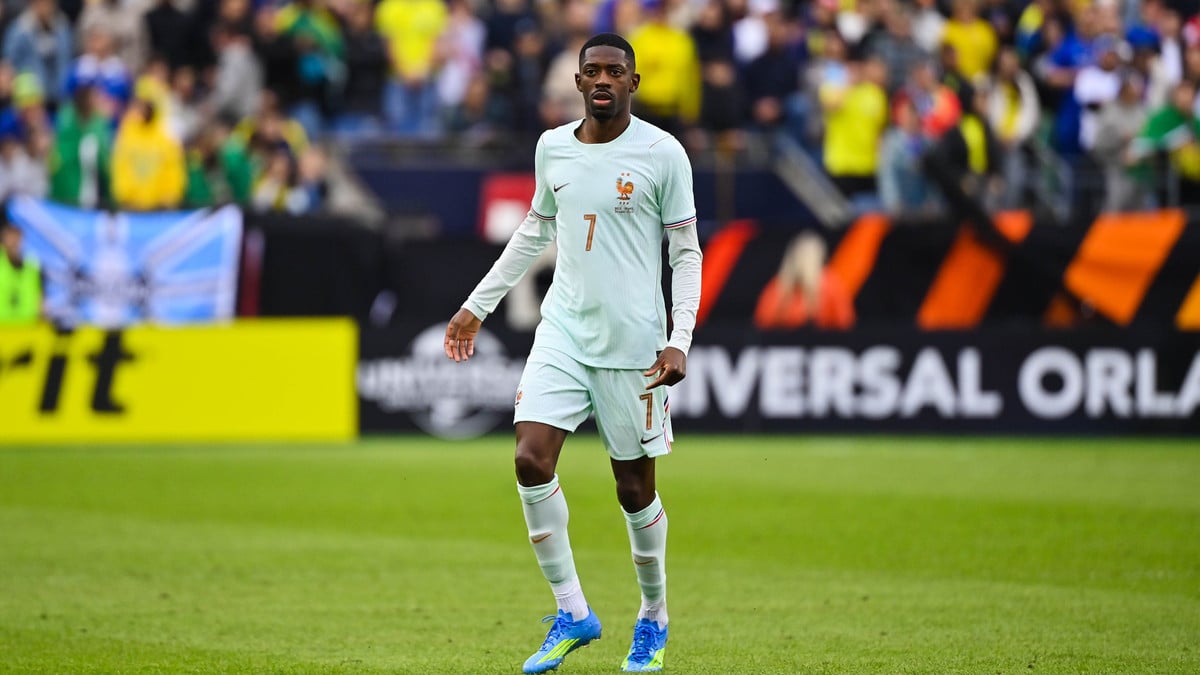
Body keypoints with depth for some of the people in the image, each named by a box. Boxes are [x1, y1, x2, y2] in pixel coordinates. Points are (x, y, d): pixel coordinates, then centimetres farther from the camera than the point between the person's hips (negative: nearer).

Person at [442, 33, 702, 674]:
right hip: (562, 331, 4)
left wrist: (680, 341, -11)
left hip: (633, 343, -4)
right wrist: (477, 306, 23)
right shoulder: (552, 148, 7)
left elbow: (685, 254, -1)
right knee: (531, 460, -13)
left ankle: (653, 620, 25)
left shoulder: (663, 154, -5)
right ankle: (572, 614, -1)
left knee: (635, 489, 2)